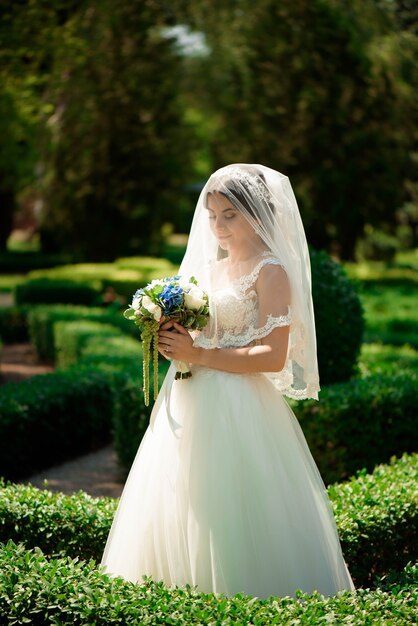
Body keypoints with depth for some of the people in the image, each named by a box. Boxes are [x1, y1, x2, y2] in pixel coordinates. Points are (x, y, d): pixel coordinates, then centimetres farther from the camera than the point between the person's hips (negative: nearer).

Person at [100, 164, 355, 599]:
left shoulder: (270, 272, -7)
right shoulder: (209, 269, 15)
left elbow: (274, 356, -16)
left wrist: (198, 355, -17)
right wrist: (173, 341, -1)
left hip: (237, 411, -8)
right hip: (188, 407, 8)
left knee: (227, 512, -5)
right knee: (178, 512, 9)